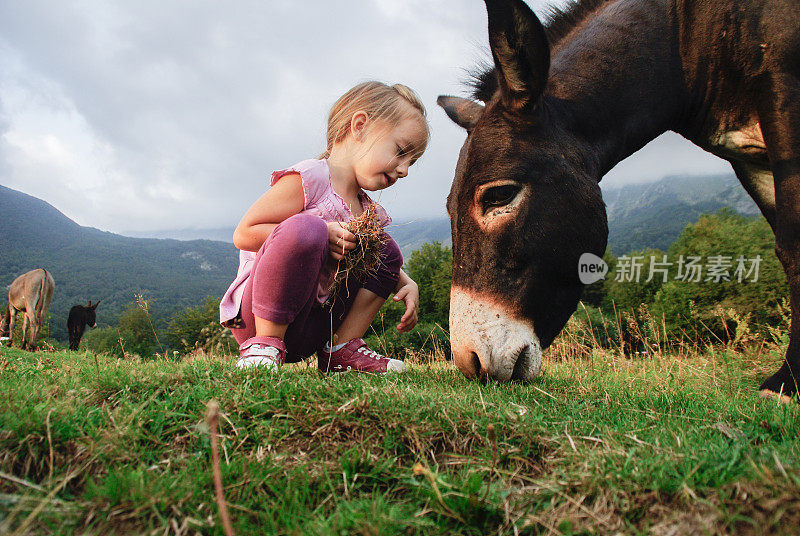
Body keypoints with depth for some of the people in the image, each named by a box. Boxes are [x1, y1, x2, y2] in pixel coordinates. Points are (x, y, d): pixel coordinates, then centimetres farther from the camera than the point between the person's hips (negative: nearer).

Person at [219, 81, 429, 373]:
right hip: (257, 314, -8)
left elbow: (382, 262, 26)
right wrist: (323, 236, -23)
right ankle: (265, 345, -20)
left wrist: (407, 284, 4)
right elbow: (243, 234, -16)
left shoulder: (368, 210, 11)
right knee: (305, 228, -33)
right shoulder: (308, 179, -14)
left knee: (387, 248, 10)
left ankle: (342, 348, 4)